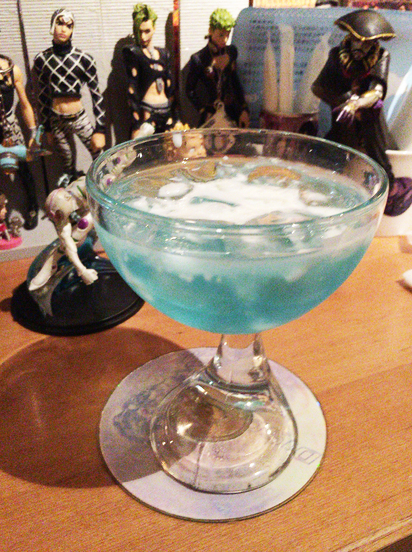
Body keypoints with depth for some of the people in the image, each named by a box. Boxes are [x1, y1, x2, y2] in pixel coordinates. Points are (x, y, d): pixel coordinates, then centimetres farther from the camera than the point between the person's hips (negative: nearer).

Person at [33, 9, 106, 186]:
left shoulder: (84, 59, -7)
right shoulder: (41, 60, 0)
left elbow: (96, 95, -4)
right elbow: (42, 97, 8)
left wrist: (100, 129, -8)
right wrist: (47, 128, 11)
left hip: (80, 118, -2)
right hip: (56, 121, 2)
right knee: (67, 162, 15)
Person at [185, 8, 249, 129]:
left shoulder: (231, 52, 8)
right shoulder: (198, 59, -5)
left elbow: (235, 82, 15)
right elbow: (190, 91, 0)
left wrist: (244, 110, 8)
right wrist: (203, 111, -10)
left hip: (233, 114, 4)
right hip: (211, 115, -4)